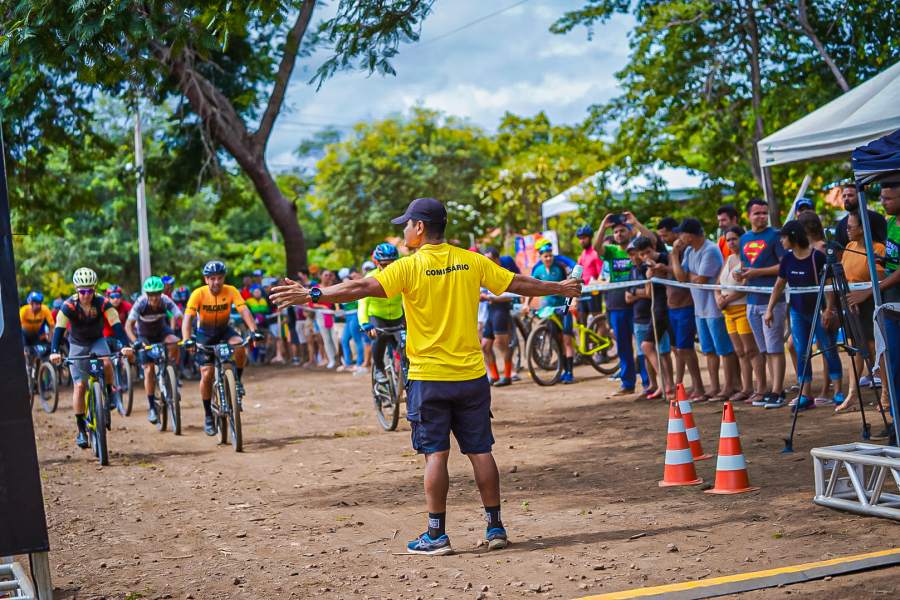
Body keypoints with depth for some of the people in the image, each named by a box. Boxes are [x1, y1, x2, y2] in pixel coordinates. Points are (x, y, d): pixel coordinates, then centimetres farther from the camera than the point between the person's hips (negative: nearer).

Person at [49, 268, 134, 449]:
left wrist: (125, 346, -45)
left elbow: (116, 325, -30)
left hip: (97, 341, 0)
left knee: (106, 363, -32)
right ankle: (81, 429, 0)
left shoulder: (103, 303, -24)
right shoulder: (69, 306, -25)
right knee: (79, 386, -7)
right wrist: (54, 352, -46)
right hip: (77, 344, 0)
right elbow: (59, 329, -31)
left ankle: (109, 393, -3)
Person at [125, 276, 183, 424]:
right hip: (145, 336, -1)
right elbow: (128, 325, -32)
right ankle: (151, 407, -1)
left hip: (161, 330, 1)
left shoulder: (166, 301, -26)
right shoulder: (141, 303, -29)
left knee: (174, 344, -32)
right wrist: (135, 342, -47)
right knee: (149, 369, -10)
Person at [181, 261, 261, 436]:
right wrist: (187, 340, -46)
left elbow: (244, 311, -29)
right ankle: (208, 416, 4)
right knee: (207, 374, -11)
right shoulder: (198, 294, -22)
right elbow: (188, 318, -30)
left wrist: (254, 331, -45)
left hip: (224, 330, 1)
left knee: (239, 346, -32)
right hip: (204, 334, -1)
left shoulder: (231, 291, -19)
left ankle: (237, 381, -6)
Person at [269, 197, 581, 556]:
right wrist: (560, 288, 26)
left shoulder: (410, 267, -9)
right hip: (471, 375, 3)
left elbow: (361, 288, -18)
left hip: (429, 377, -3)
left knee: (436, 455, 1)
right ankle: (495, 528, 14)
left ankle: (436, 535, 4)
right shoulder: (471, 262, 3)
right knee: (480, 452, 10)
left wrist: (312, 294, -15)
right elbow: (518, 284, 11)